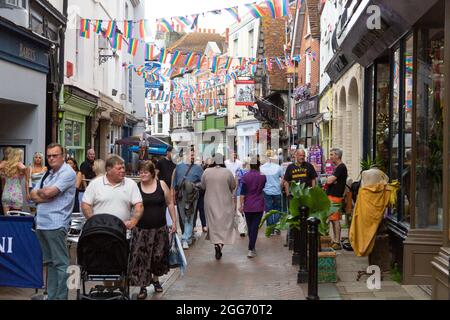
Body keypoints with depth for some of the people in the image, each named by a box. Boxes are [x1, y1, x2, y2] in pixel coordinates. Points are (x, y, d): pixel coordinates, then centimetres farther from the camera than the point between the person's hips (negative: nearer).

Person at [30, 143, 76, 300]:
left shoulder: (67, 173, -7)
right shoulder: (48, 174, 18)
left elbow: (49, 192, -17)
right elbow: (33, 195, 11)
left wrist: (39, 192, 4)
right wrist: (46, 196, -7)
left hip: (56, 224, -8)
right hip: (41, 223, 9)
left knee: (60, 263, -4)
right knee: (49, 262, 15)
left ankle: (60, 297, -1)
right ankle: (51, 295, 22)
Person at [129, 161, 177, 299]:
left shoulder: (161, 184, -1)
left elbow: (170, 203, 6)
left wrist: (174, 221, 6)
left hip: (160, 229, 1)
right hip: (141, 229, -1)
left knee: (158, 256, 11)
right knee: (140, 257, -3)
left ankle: (155, 279, 36)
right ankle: (143, 287, 9)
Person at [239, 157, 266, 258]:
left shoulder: (246, 176, -6)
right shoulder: (262, 176, -3)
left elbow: (243, 192, -8)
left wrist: (241, 205, -4)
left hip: (248, 206, 1)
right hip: (258, 206, -1)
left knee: (250, 227, 14)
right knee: (255, 227, -2)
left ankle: (252, 248, 25)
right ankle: (251, 249, -12)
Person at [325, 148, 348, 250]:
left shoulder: (341, 167, -14)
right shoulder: (337, 167, 19)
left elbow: (330, 181, -20)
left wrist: (328, 179, 0)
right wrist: (329, 179, 5)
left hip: (335, 196, -10)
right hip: (331, 196, 10)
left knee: (335, 219, -8)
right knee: (333, 219, 13)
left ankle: (337, 243, -5)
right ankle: (334, 241, 19)